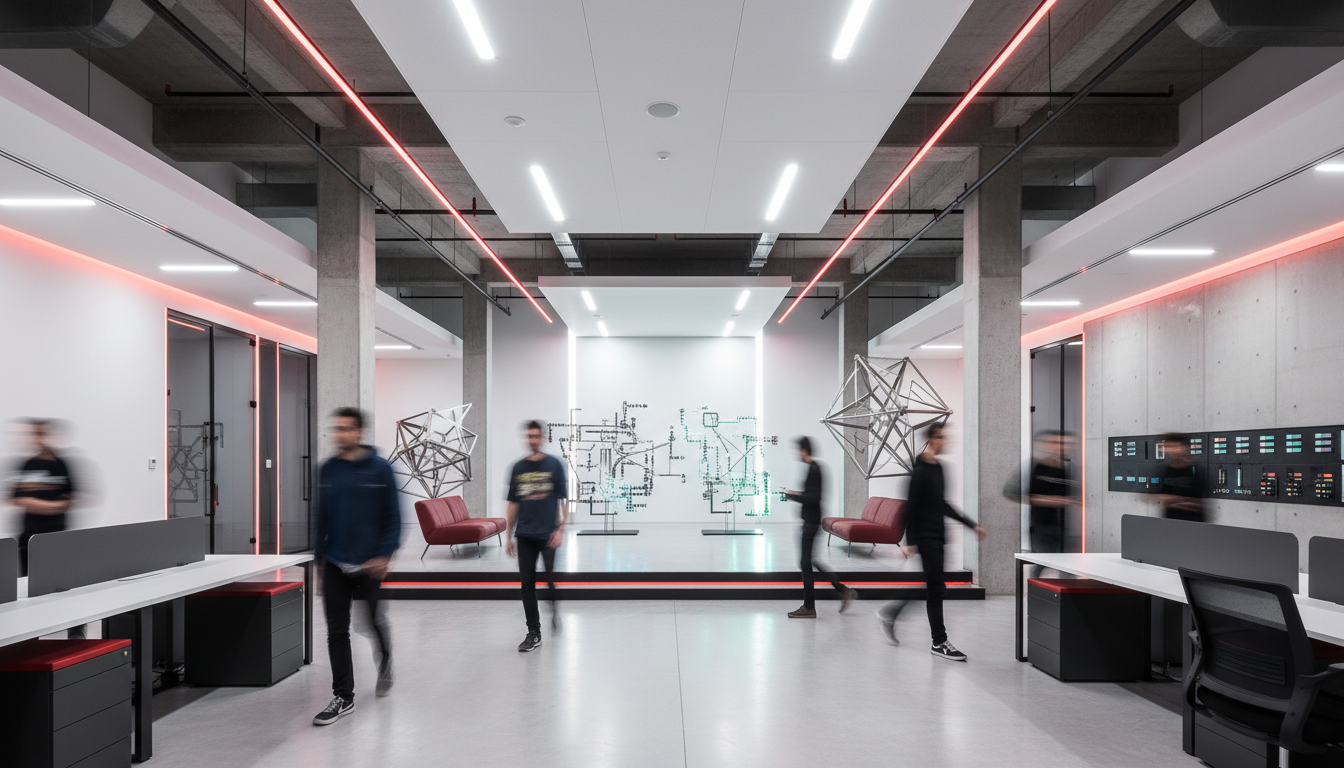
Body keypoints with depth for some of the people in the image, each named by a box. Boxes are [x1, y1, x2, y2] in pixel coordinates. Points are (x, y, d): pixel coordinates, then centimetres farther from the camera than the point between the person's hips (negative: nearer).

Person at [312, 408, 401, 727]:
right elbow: (322, 517, 12)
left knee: (375, 621, 13)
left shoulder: (379, 468, -7)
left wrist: (384, 555, -14)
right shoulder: (327, 470, 5)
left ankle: (385, 666, 42)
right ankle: (344, 698, 13)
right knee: (337, 631, 3)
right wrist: (320, 556, 11)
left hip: (369, 565, -3)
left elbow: (393, 516, -7)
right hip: (334, 565, 3)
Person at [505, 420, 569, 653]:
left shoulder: (554, 464, 0)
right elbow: (513, 503, 13)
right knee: (527, 584, 4)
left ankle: (555, 612, 28)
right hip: (525, 536, 3)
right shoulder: (518, 467, 9)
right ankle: (533, 633, 14)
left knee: (552, 580, -3)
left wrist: (560, 529, -10)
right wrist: (508, 535, 10)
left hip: (548, 534, -3)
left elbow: (564, 499, -2)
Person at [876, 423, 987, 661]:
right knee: (935, 588, -4)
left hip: (937, 535, 9)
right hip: (925, 536, -9)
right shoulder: (920, 471, -15)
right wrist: (910, 541, -20)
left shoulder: (937, 468, 13)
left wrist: (971, 524, 19)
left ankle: (890, 612, 26)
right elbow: (910, 507, -17)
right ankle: (939, 643, 6)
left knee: (934, 586, 12)